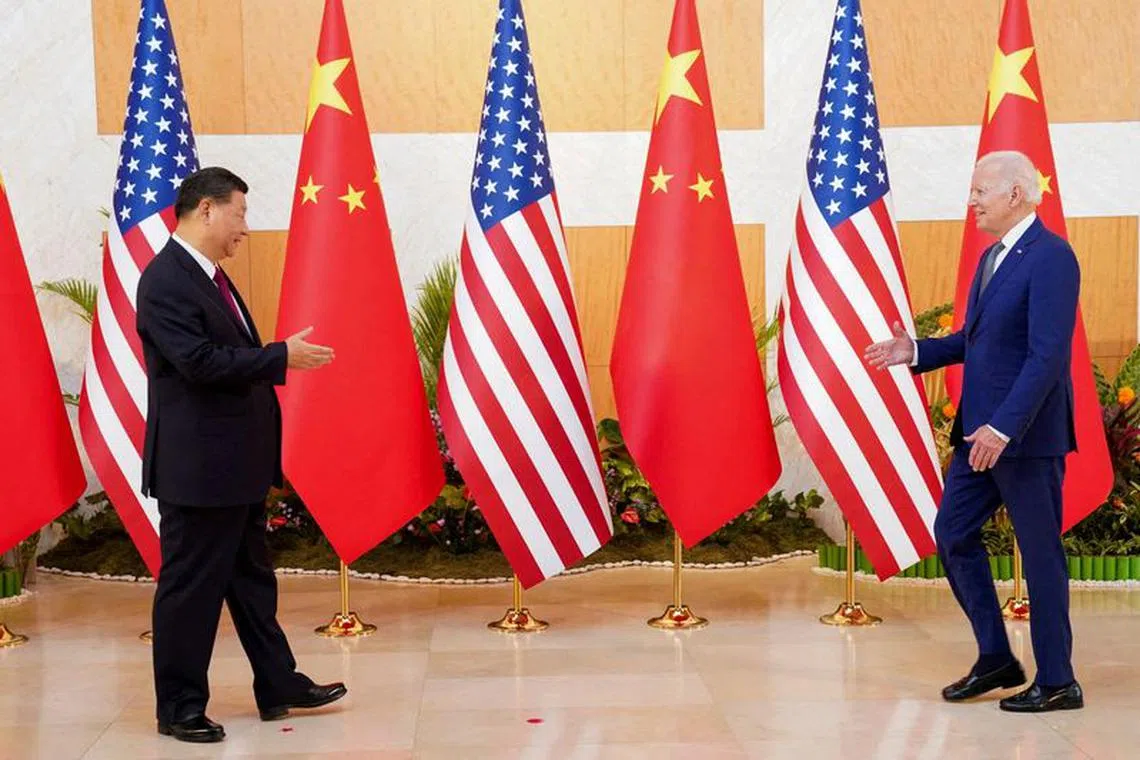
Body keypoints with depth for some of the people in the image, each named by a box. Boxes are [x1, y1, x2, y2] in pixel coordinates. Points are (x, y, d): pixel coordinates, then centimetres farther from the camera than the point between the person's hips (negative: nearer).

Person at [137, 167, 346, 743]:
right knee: (190, 587, 1)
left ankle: (279, 686, 30)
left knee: (252, 580, 18)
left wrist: (282, 359, 5)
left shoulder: (210, 276, 13)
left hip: (237, 463, 10)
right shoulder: (165, 280, -18)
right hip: (197, 466, -10)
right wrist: (281, 356, -19)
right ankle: (179, 708, 14)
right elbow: (200, 362, -25)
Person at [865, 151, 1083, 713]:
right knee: (952, 534, 11)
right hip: (980, 431, 10)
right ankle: (996, 659, 23)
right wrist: (917, 352, 8)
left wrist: (1003, 427, -27)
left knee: (1040, 551, 0)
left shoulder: (1050, 258, -15)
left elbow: (1048, 355, -23)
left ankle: (1057, 683, 12)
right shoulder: (992, 257, 14)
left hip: (1026, 434, -9)